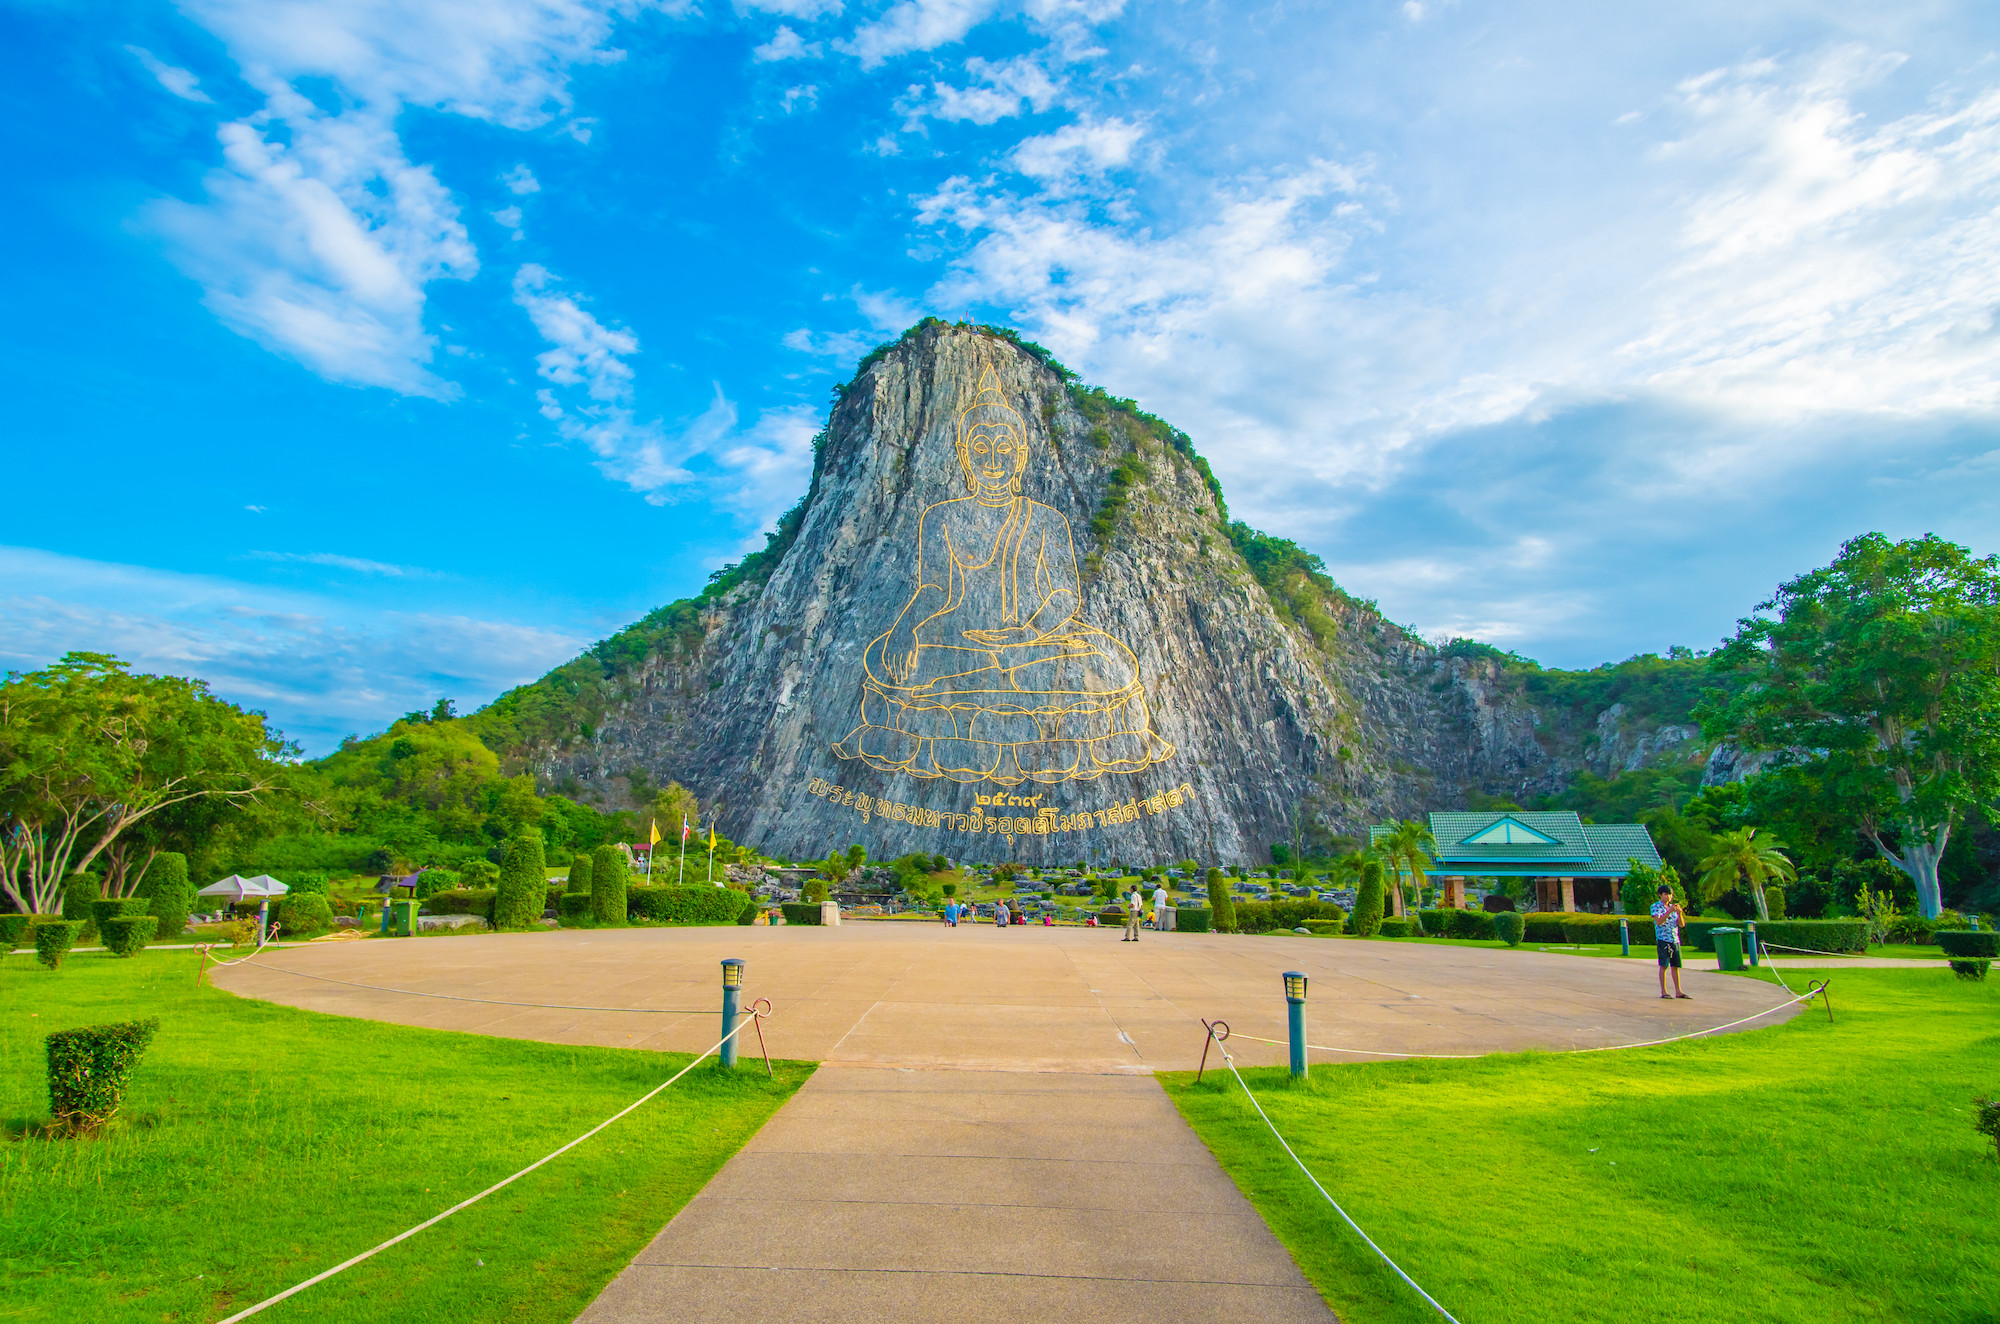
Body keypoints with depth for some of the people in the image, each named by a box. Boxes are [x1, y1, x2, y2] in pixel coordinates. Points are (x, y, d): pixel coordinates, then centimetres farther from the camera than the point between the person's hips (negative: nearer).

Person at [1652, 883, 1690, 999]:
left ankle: (1678, 991, 10)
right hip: (1663, 940, -5)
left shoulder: (1673, 907, 16)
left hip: (1675, 940, 5)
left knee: (1676, 966, 6)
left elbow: (1681, 924, 8)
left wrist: (1679, 913, -10)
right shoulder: (1655, 906, -1)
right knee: (1664, 966, -5)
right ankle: (1663, 991, -2)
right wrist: (1669, 911, -25)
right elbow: (1659, 922, -16)